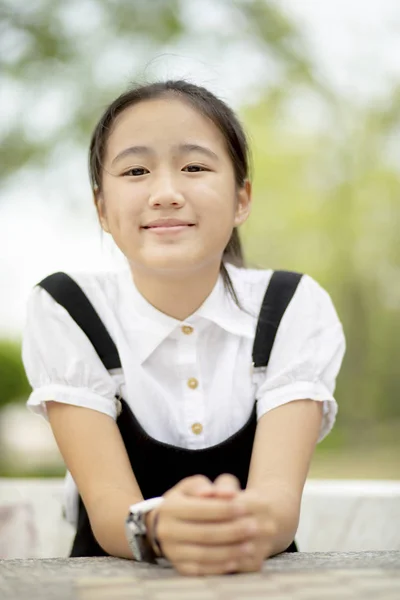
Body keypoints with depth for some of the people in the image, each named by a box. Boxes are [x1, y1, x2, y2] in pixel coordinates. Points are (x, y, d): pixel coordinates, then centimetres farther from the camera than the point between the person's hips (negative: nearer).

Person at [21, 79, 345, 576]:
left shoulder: (295, 308, -6)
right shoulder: (64, 312, -7)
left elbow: (279, 491, -18)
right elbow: (106, 500, -17)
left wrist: (249, 523, -41)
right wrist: (156, 527, -39)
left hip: (259, 578, 1)